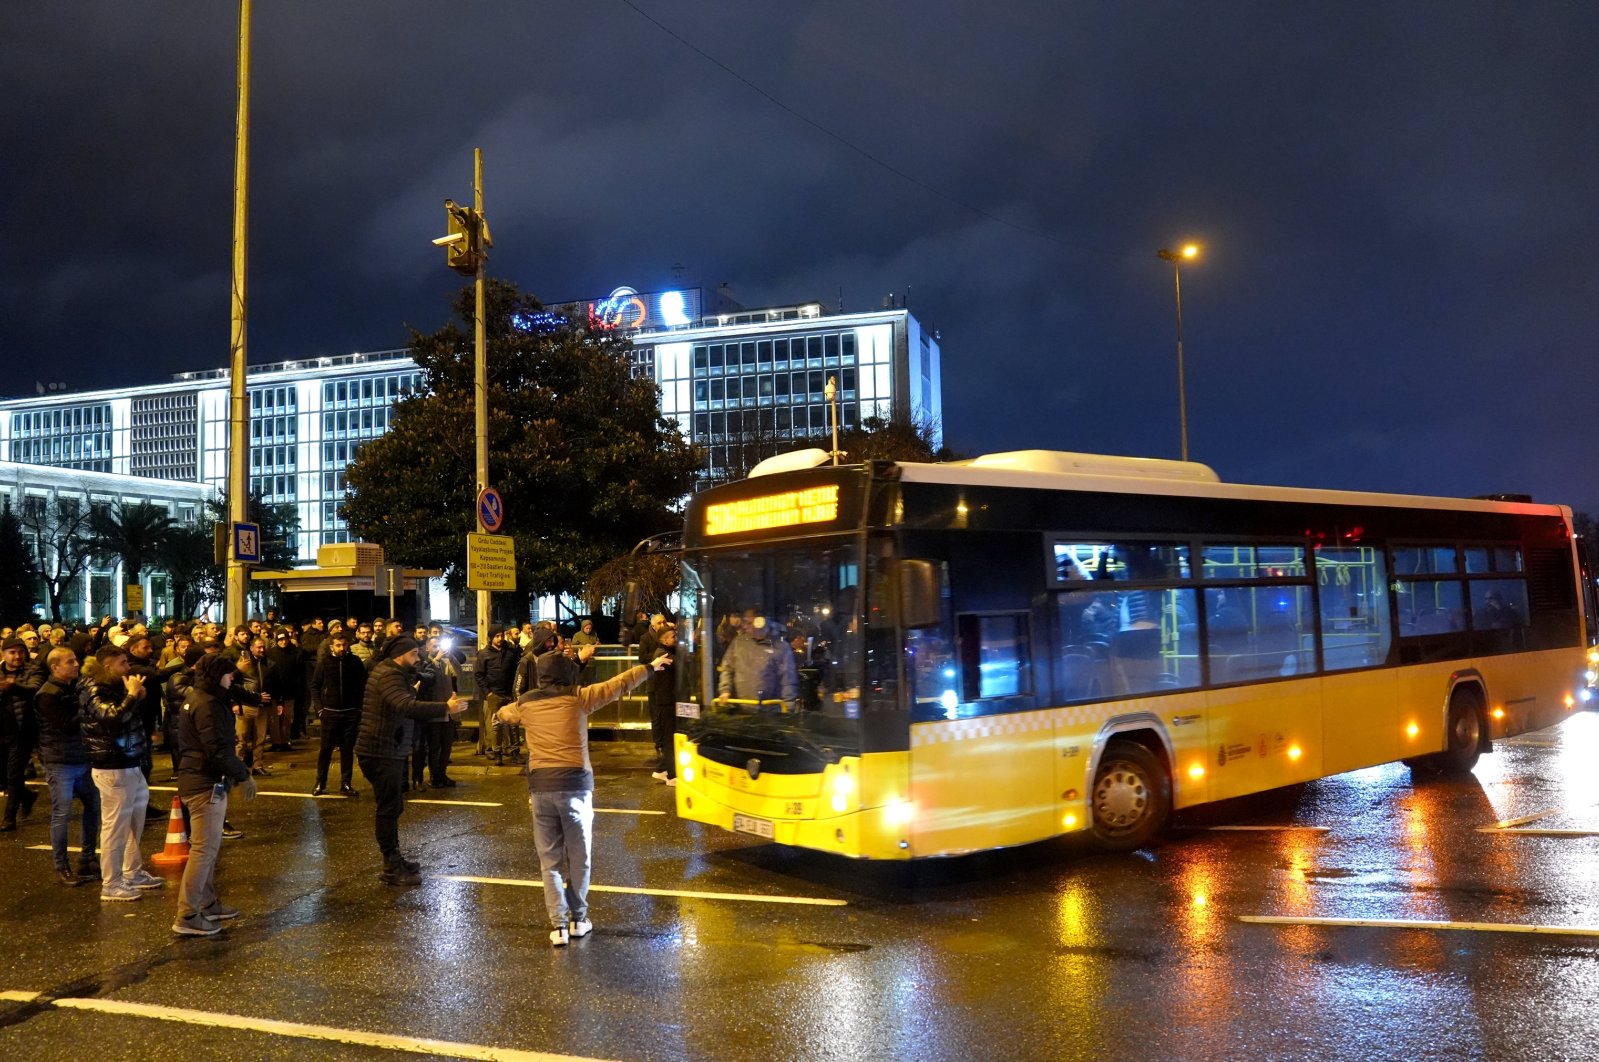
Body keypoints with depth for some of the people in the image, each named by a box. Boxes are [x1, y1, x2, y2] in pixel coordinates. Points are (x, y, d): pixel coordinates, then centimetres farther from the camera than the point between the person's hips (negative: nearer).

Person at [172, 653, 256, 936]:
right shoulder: (207, 705, -19)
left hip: (197, 781, 11)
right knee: (204, 849, -6)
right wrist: (244, 774, -15)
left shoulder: (197, 698, 14)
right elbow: (218, 750, -24)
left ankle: (207, 904, 29)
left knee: (208, 847, 19)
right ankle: (187, 917, -2)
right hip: (205, 785, -11)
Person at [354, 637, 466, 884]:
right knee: (389, 809, -6)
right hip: (381, 752, -11)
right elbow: (408, 707, -35)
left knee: (392, 807, 18)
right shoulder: (389, 675, -18)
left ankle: (394, 859, 28)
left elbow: (406, 708, 15)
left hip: (388, 751, 11)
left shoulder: (393, 673, 16)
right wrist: (445, 708, -37)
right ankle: (392, 870, -1)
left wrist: (442, 709, 3)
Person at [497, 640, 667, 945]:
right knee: (579, 857, 12)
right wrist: (650, 667, 20)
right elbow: (619, 684, 7)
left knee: (549, 860, 9)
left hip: (540, 785, 2)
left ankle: (558, 924, 3)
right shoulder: (578, 697, 0)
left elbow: (503, 714, 31)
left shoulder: (525, 703, 8)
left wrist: (498, 714, 55)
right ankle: (578, 919, 21)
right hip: (575, 783, -2)